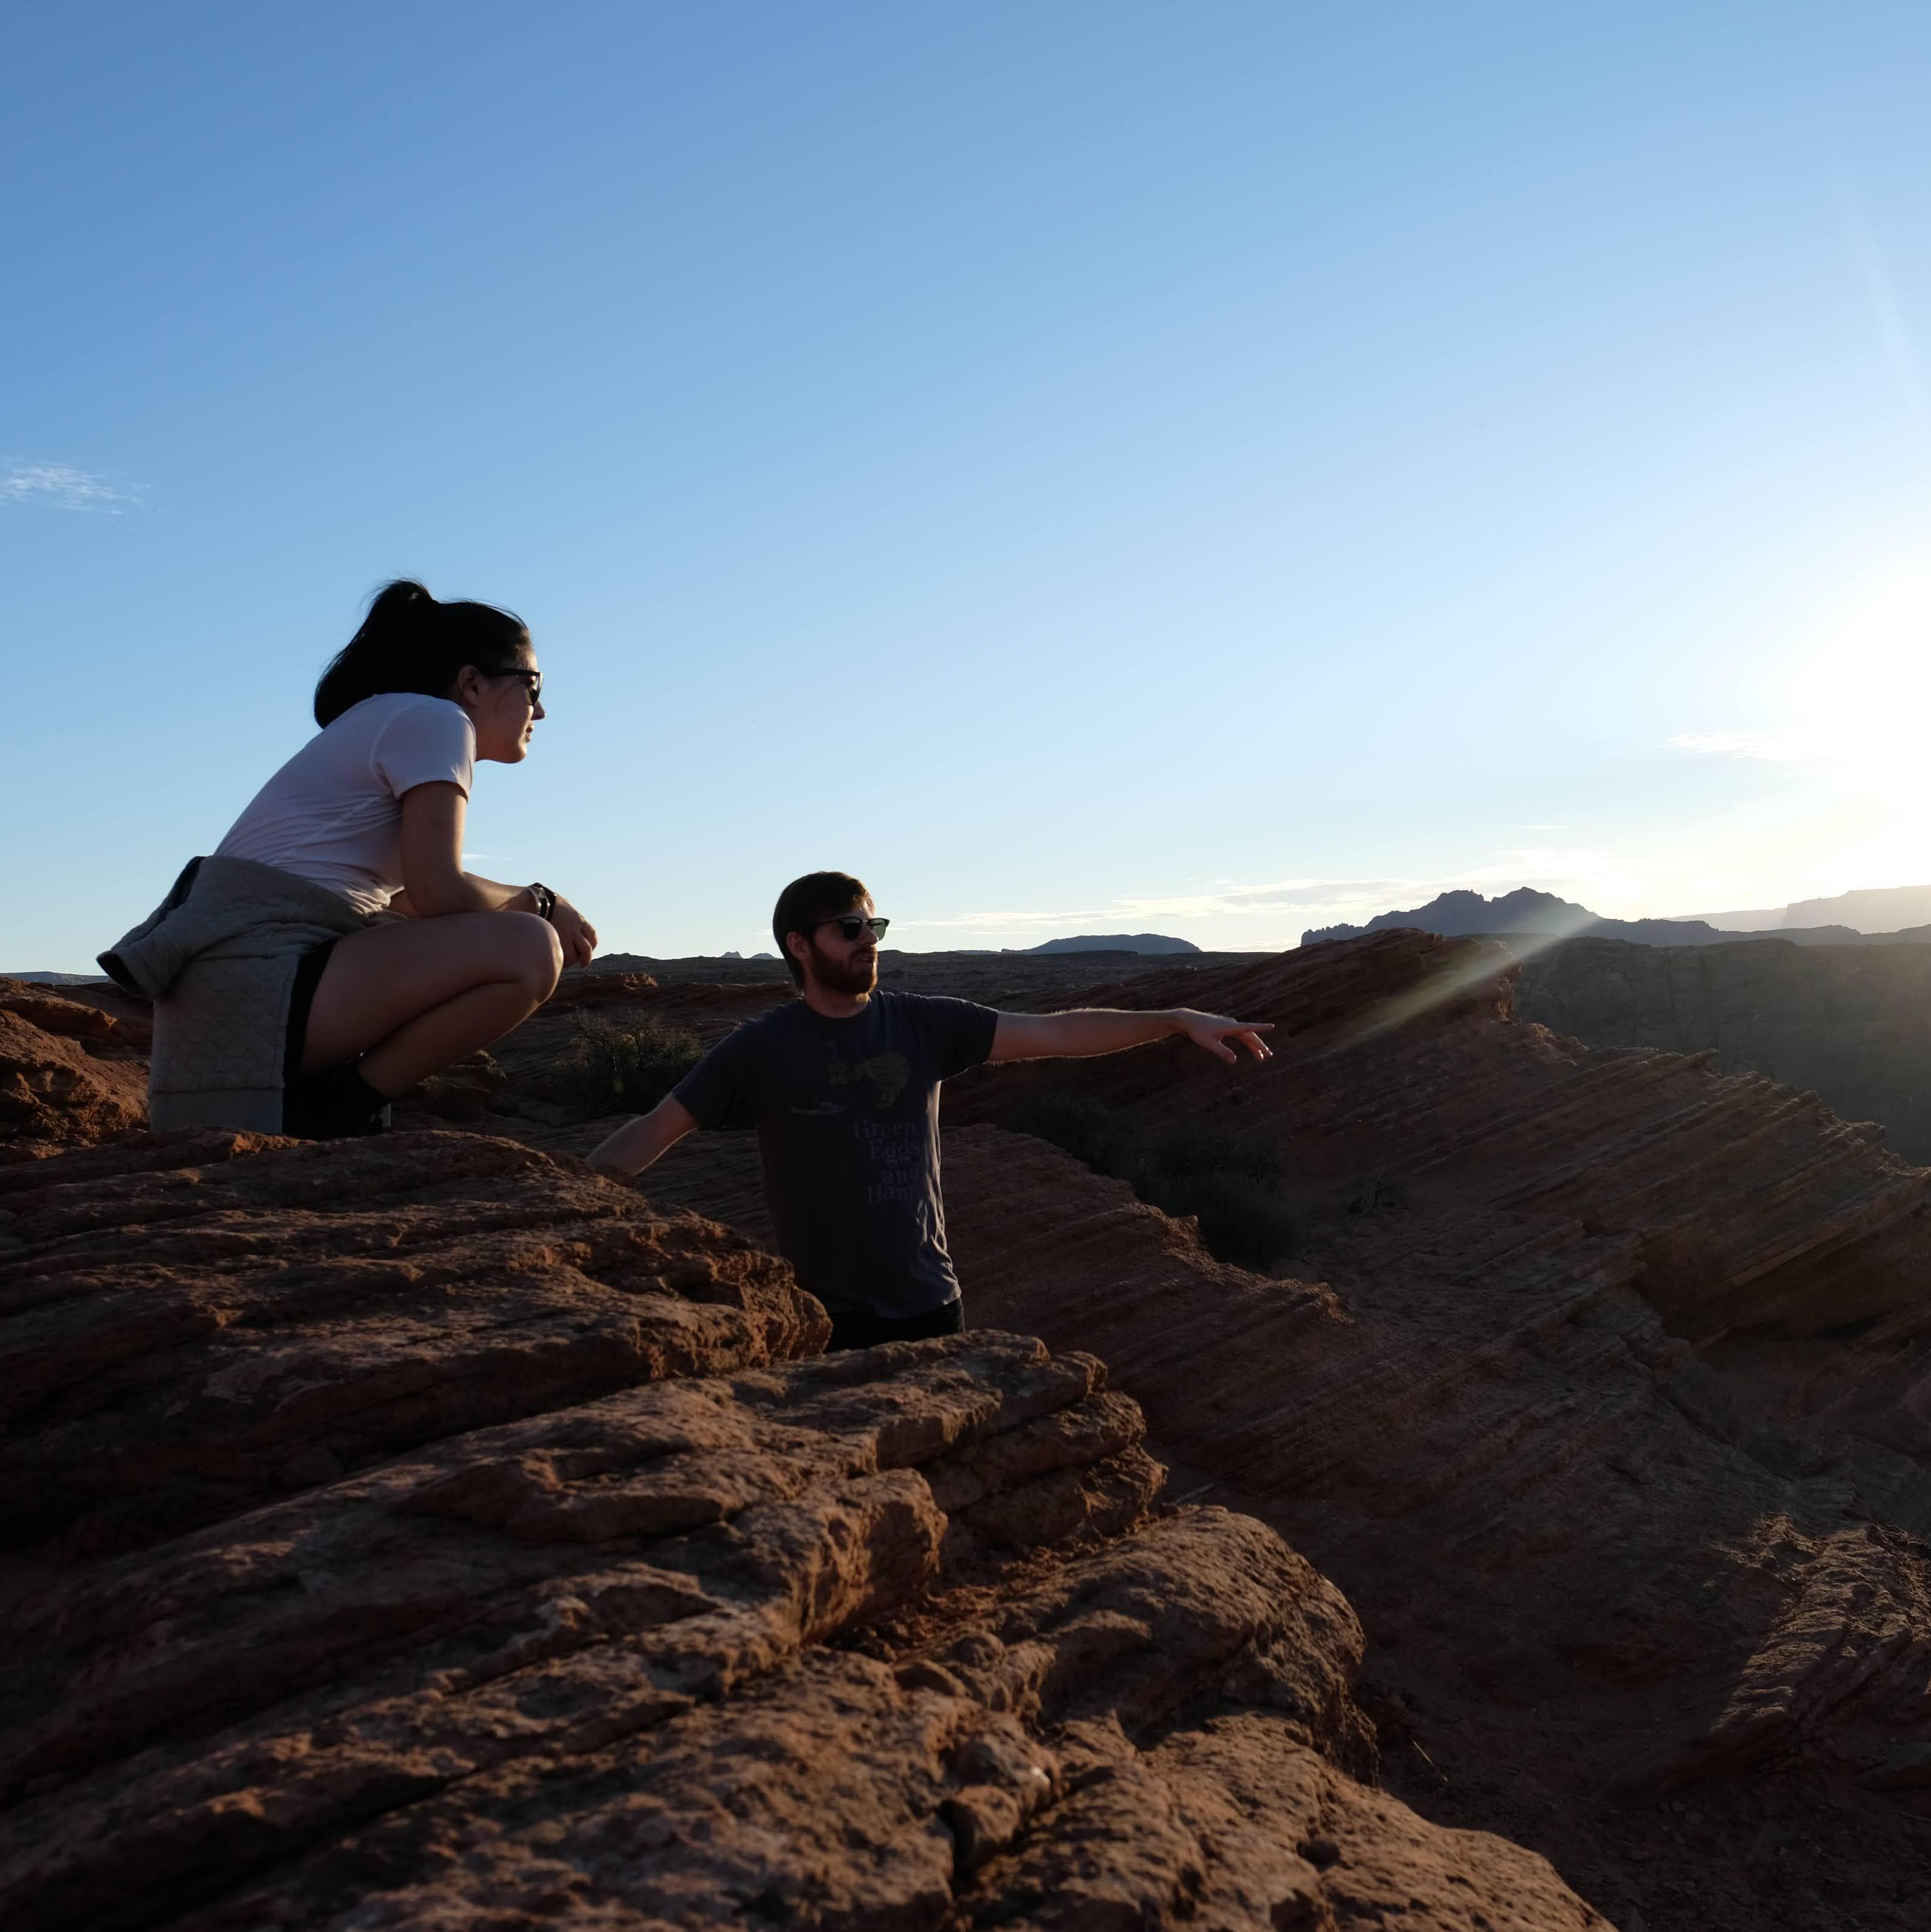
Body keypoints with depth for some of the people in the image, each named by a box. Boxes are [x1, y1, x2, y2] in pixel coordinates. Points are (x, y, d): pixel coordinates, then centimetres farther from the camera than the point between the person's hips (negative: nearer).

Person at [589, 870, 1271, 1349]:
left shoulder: (922, 1025, 0)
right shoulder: (761, 1049, -7)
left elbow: (1055, 1033, -1)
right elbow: (654, 1131, -5)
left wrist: (1179, 1020, -6)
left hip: (931, 1301, 3)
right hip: (829, 1318, -3)